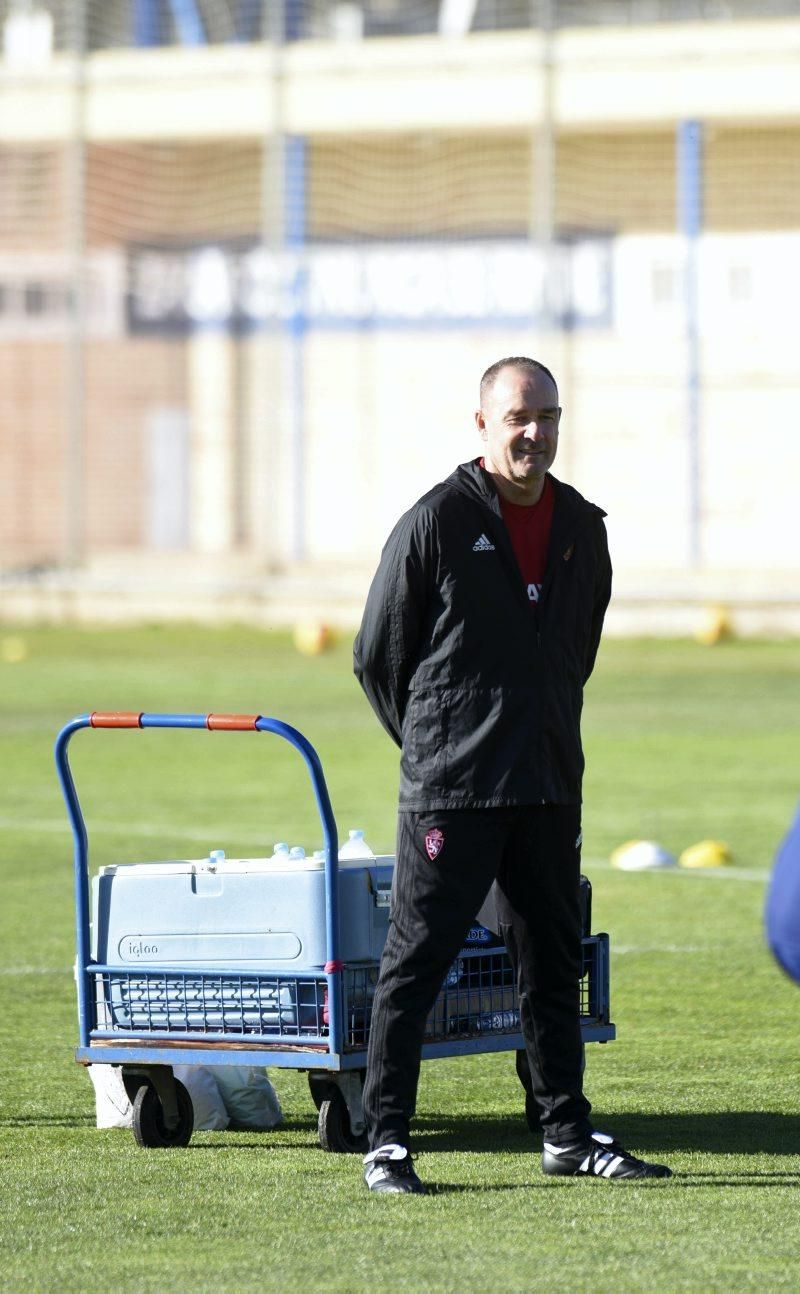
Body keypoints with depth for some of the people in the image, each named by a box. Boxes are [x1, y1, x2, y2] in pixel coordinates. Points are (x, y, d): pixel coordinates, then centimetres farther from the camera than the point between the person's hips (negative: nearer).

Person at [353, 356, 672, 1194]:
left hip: (549, 788, 6)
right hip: (447, 791, -6)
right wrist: (431, 746, 7)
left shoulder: (582, 528, 10)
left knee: (552, 965, 11)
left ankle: (567, 1133, 19)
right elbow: (376, 656, -1)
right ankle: (386, 1140, -1)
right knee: (415, 961, -4)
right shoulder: (437, 523, -7)